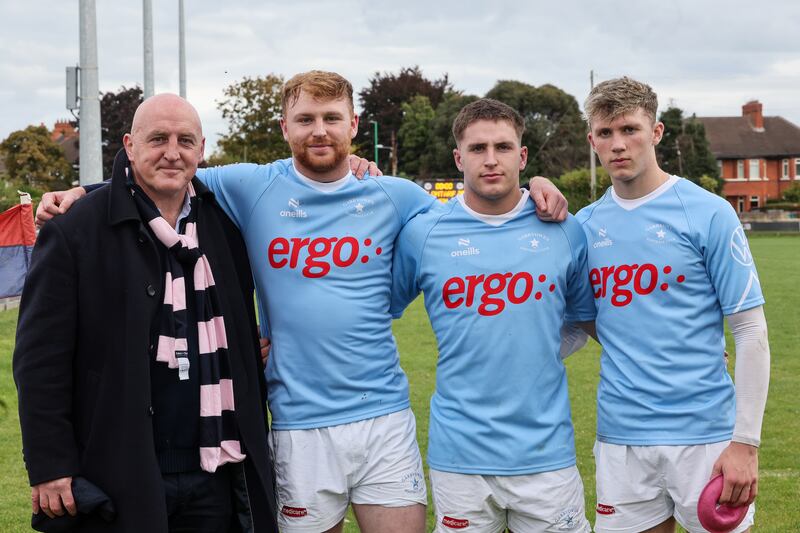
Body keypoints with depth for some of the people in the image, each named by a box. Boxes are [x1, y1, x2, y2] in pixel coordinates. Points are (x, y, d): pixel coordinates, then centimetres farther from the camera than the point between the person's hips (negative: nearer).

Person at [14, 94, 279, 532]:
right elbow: (41, 356, -8)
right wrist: (49, 464, -12)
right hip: (120, 478, -4)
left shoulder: (223, 219, 8)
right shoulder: (77, 229, -7)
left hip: (217, 477, 5)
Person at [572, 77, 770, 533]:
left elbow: (751, 332, -6)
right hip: (619, 436, 3)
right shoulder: (585, 224, 6)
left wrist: (746, 442, -12)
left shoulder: (708, 213, -5)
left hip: (703, 432, -3)